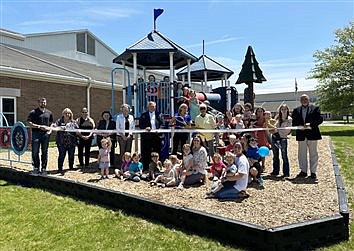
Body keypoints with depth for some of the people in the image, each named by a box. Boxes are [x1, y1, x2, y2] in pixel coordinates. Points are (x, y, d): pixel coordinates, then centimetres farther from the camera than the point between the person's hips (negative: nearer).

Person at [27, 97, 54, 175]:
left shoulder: (49, 113, 13)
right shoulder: (33, 112, 1)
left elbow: (51, 123, 22)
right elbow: (30, 123, -6)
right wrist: (40, 126, -15)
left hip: (46, 134, 3)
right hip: (36, 134, -3)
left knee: (45, 152, 7)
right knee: (35, 152, -1)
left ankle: (44, 169, 15)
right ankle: (36, 168, 11)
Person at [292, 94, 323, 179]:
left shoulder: (315, 108, 5)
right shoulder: (296, 110, 12)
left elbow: (320, 119, -5)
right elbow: (294, 122, 8)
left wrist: (311, 124, -19)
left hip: (312, 134, -2)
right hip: (301, 135, 3)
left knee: (313, 154, 4)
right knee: (301, 154, 7)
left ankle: (313, 172, 11)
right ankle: (303, 171, 17)